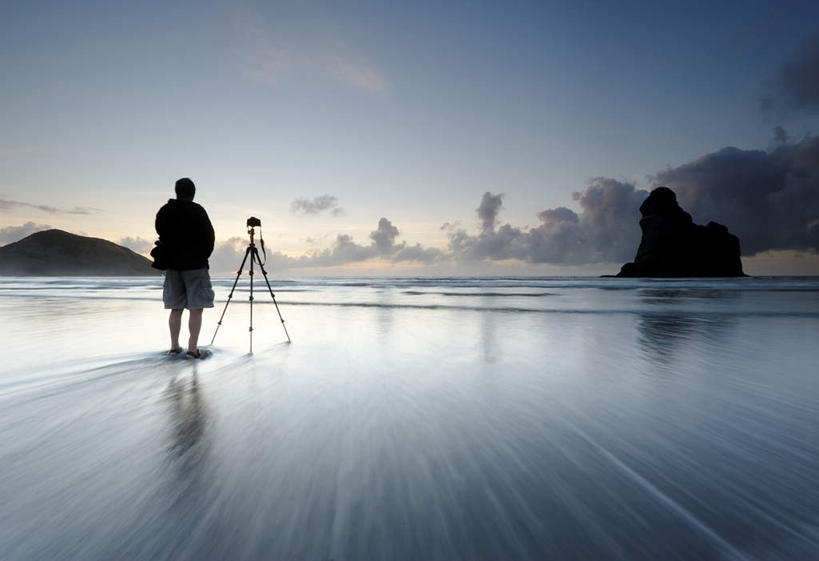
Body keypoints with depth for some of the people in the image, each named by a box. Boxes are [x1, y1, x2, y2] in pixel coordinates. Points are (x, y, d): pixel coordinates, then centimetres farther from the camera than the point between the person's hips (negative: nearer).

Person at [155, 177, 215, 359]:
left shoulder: (164, 211, 5)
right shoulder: (198, 211, -10)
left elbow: (161, 234, 11)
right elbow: (209, 237, -6)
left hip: (172, 264, 5)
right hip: (195, 264, -5)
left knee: (176, 308, 12)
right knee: (196, 308, -2)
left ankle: (174, 346, 16)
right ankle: (192, 348, -4)